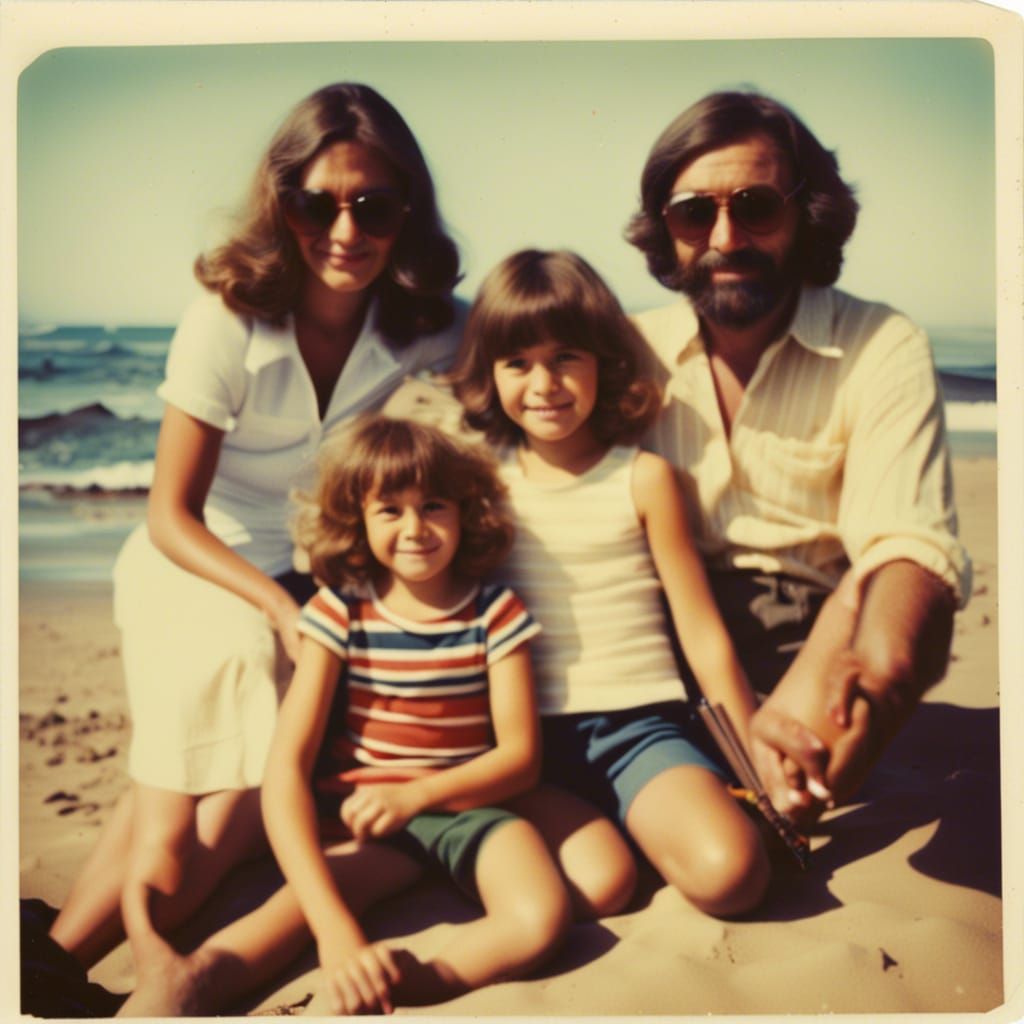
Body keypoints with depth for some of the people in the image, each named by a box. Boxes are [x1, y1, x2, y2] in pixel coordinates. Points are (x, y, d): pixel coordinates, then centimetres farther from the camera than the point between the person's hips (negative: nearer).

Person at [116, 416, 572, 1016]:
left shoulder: (495, 614, -3)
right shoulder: (340, 613, -6)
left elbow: (521, 755, -1)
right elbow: (286, 767, -14)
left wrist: (417, 795, -18)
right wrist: (334, 926, -26)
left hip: (466, 805, 1)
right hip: (361, 816, 0)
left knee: (541, 919, -32)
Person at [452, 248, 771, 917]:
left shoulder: (643, 478, 2)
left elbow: (703, 634, 3)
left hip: (640, 722, 0)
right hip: (528, 736, 1)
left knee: (730, 873, -24)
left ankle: (651, 820, 5)